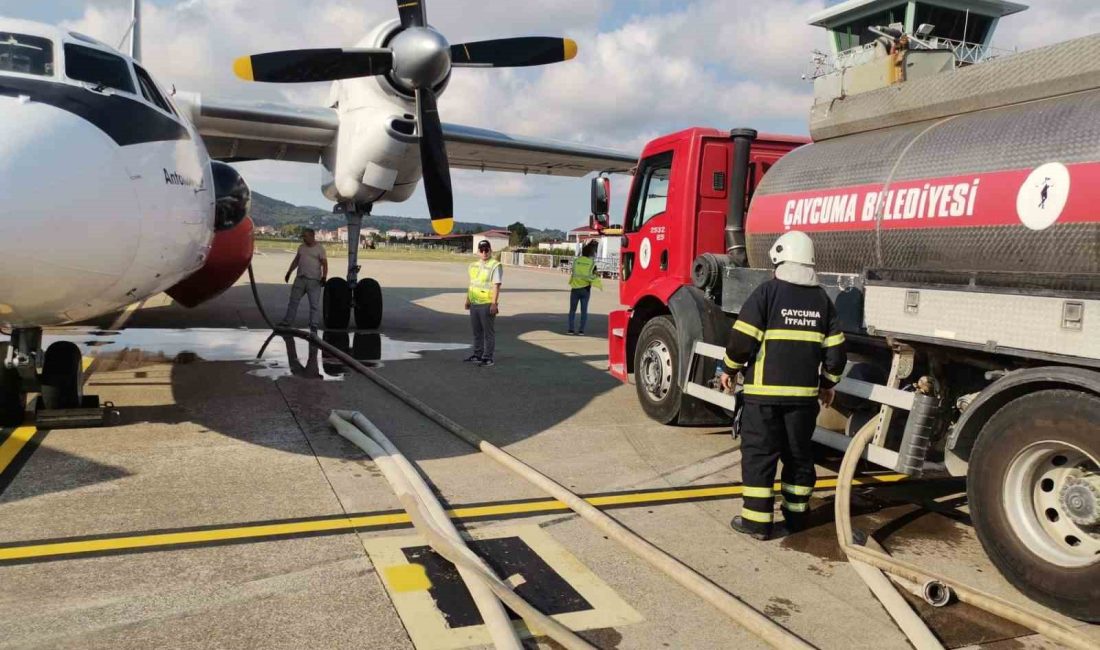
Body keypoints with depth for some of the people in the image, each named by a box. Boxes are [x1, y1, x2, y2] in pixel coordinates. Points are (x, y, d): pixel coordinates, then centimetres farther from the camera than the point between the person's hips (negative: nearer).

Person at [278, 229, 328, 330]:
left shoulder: (320, 249, -5)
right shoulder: (301, 247, 12)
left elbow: (324, 264, -9)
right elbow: (296, 261, 22)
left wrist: (324, 277, -21)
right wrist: (289, 272, 20)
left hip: (314, 280, -6)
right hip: (300, 279, 6)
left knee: (315, 303, -4)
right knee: (293, 300, 11)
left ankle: (314, 325, 0)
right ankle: (287, 321, 20)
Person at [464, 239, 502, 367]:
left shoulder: (495, 266, -10)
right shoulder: (474, 265, 14)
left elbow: (496, 286, -15)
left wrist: (494, 303, -20)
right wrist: (468, 300, 20)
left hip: (487, 305, -7)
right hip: (474, 304, 7)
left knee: (489, 332, 0)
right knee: (477, 331, 16)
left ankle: (488, 358, 5)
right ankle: (477, 355, 26)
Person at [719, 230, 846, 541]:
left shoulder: (767, 292, -7)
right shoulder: (822, 299, 8)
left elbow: (743, 340, -11)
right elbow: (835, 350, 9)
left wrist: (730, 369, 5)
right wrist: (828, 383, 22)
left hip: (764, 390, -5)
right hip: (804, 393, 5)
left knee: (758, 453, 2)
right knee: (799, 454, 15)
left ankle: (757, 521, 5)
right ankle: (795, 515, 23)